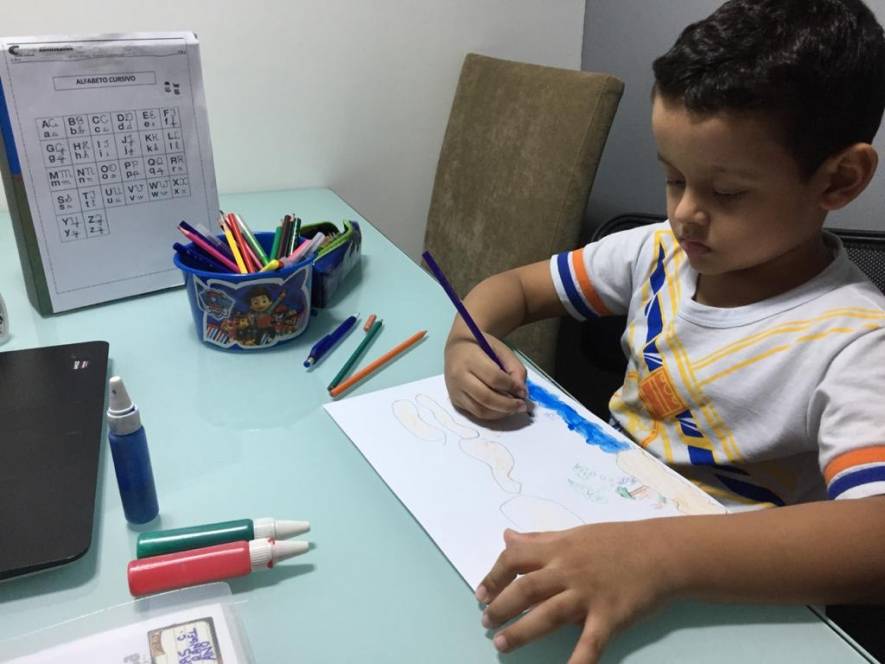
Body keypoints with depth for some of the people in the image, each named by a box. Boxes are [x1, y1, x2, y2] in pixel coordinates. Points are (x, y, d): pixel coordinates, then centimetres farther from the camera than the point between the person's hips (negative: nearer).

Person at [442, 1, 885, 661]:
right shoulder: (659, 252, -4)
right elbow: (515, 286, 5)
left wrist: (660, 555, -48)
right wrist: (466, 344, -17)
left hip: (716, 600, -5)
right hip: (597, 517, 6)